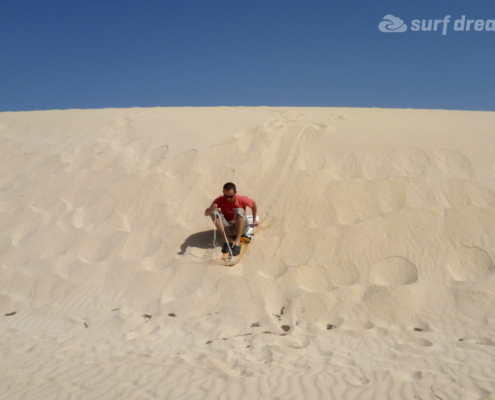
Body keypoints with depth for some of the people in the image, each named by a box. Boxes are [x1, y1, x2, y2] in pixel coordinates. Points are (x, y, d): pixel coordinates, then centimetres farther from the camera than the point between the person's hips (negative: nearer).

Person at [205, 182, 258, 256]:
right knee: (214, 212, -23)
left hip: (240, 228, -2)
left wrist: (254, 220, 15)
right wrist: (211, 209, -43)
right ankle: (228, 240, -24)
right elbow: (206, 213, -19)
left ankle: (237, 242, -34)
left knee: (240, 211, -31)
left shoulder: (242, 199, -15)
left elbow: (253, 203, 6)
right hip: (227, 229, 2)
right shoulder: (220, 200, -13)